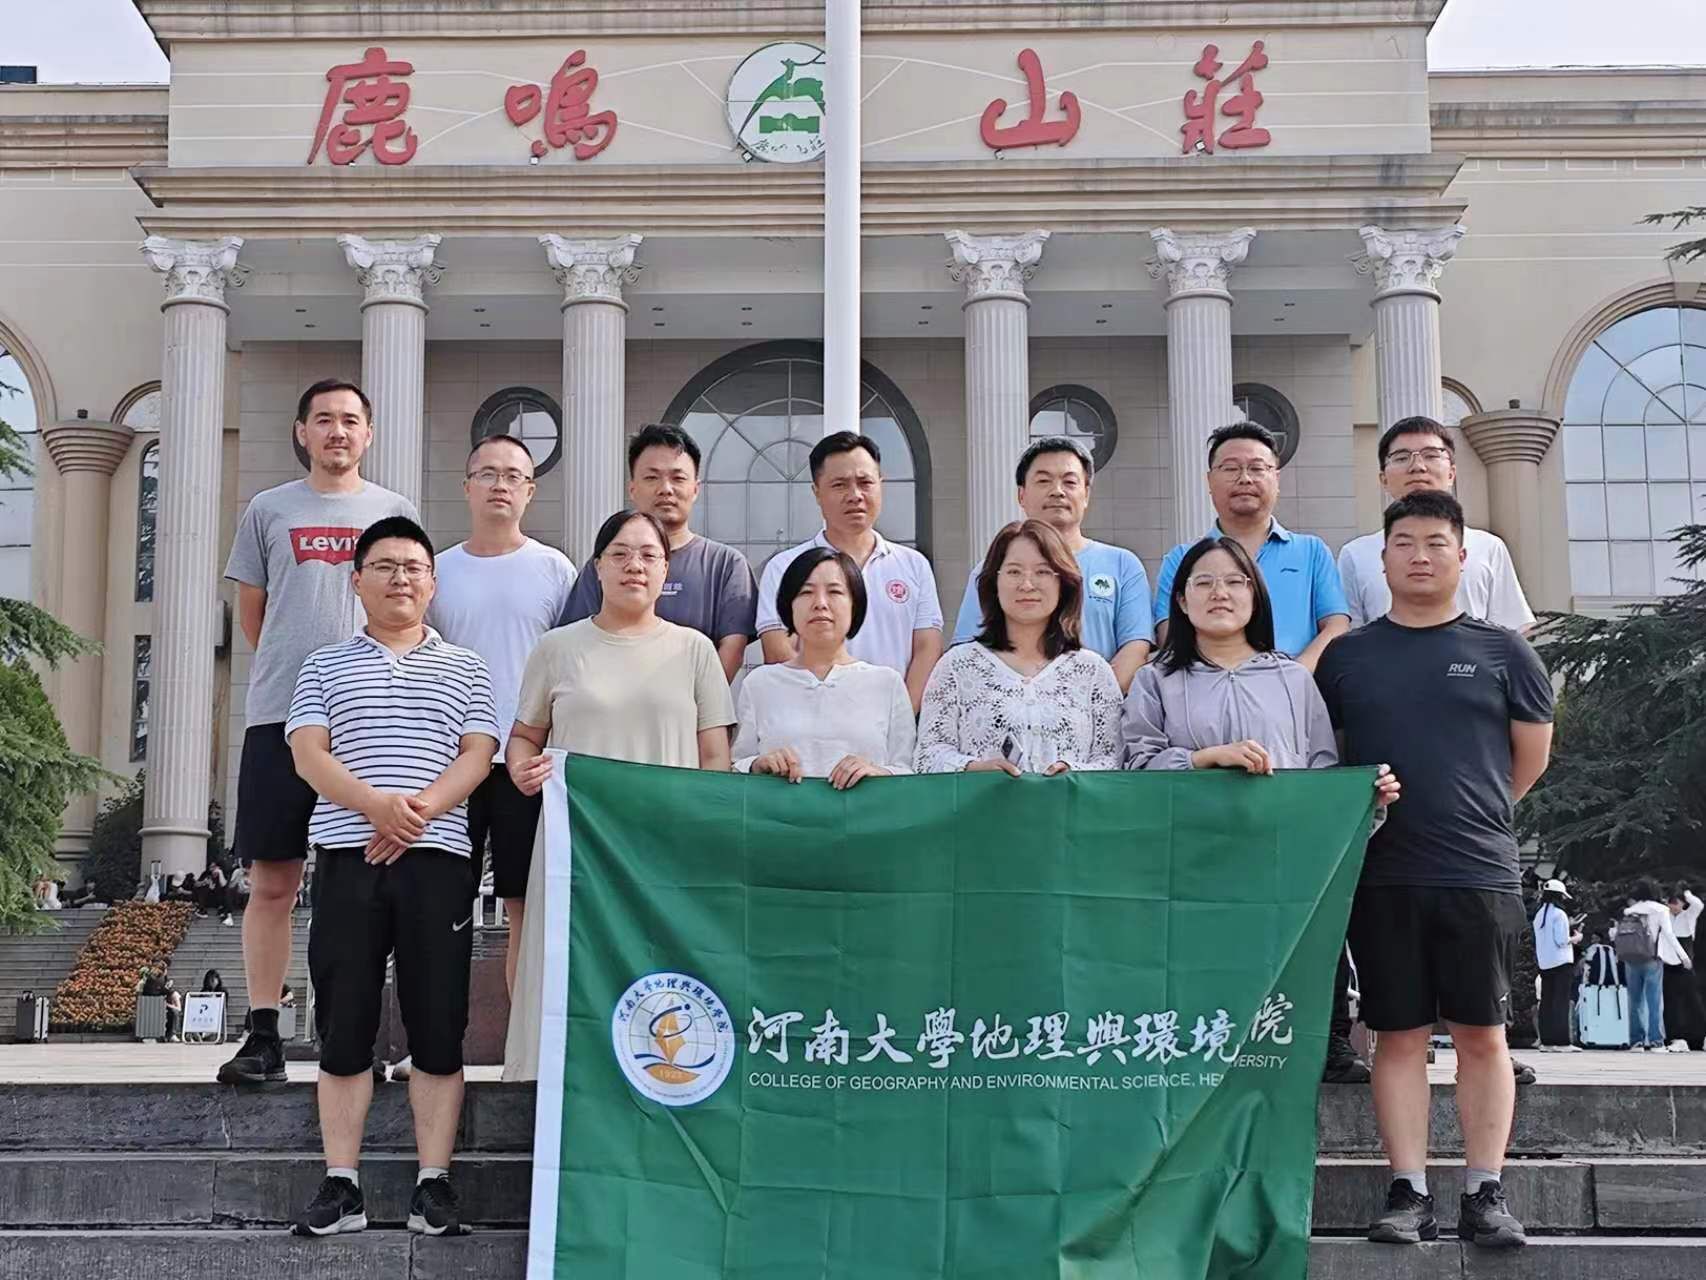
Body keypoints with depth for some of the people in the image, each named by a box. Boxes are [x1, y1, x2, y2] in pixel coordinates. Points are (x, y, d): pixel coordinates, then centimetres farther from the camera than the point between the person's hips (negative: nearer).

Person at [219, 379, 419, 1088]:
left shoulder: (395, 512, 11)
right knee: (273, 880, 0)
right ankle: (263, 1038, 5)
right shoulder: (269, 510, 11)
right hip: (279, 715, 0)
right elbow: (251, 609, 17)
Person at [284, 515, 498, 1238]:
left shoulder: (465, 670, 15)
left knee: (438, 1028, -1)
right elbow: (307, 754, 2)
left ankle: (433, 1185, 5)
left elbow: (477, 757, 4)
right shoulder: (326, 666, 15)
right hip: (347, 857, 0)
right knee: (344, 1027, 1)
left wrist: (419, 812, -14)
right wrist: (376, 804, -16)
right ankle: (341, 1185, 7)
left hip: (437, 859, 0)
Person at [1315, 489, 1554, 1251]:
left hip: (1479, 874, -1)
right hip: (1380, 878, 1)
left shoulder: (1502, 653, 4)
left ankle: (1486, 1193, 10)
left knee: (1481, 1034, 3)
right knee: (1399, 1035, 4)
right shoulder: (1344, 657, 8)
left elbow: (1531, 758, 10)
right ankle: (1408, 1191, 10)